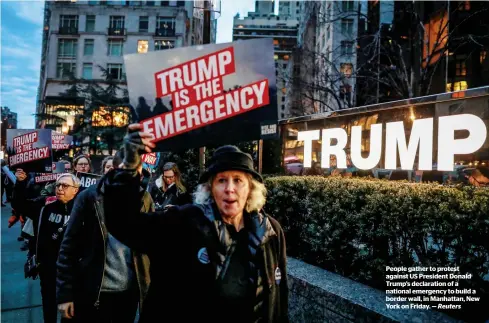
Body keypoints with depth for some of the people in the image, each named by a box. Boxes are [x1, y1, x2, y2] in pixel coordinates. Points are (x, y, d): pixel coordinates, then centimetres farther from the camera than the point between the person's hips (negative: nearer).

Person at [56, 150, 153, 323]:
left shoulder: (143, 198, 0)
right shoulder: (89, 197, -8)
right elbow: (69, 245, -6)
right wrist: (65, 294, -7)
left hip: (130, 292, 2)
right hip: (92, 292, -2)